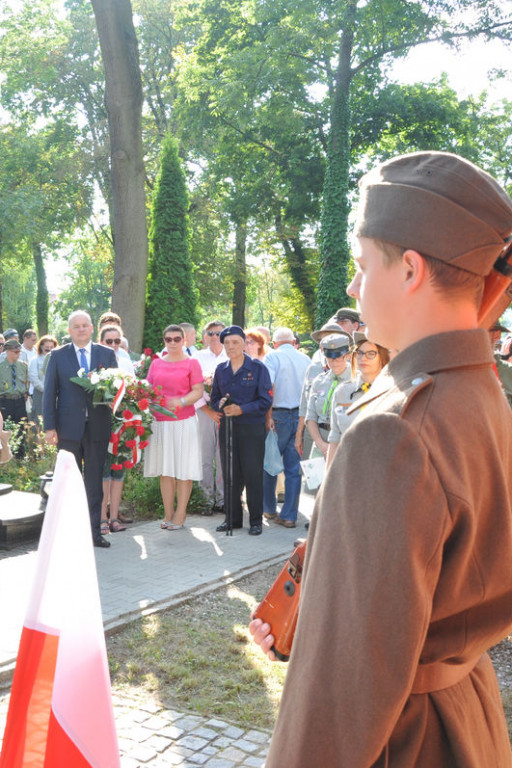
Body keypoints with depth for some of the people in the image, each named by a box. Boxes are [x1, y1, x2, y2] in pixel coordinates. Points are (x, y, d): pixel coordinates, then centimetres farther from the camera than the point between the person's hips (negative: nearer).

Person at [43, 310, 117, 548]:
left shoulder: (107, 354, 7)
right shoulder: (58, 356, 5)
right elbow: (49, 393, 2)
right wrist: (49, 426, -5)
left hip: (98, 427, 1)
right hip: (68, 428, -1)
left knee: (94, 482, 6)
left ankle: (94, 532, 14)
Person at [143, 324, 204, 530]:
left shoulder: (191, 363, 2)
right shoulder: (156, 363, 14)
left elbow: (198, 391, -4)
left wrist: (181, 402, -21)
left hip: (184, 422, -4)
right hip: (159, 422, 4)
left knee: (183, 470, -2)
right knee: (165, 470, 6)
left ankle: (180, 514, 7)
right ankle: (168, 514, 14)